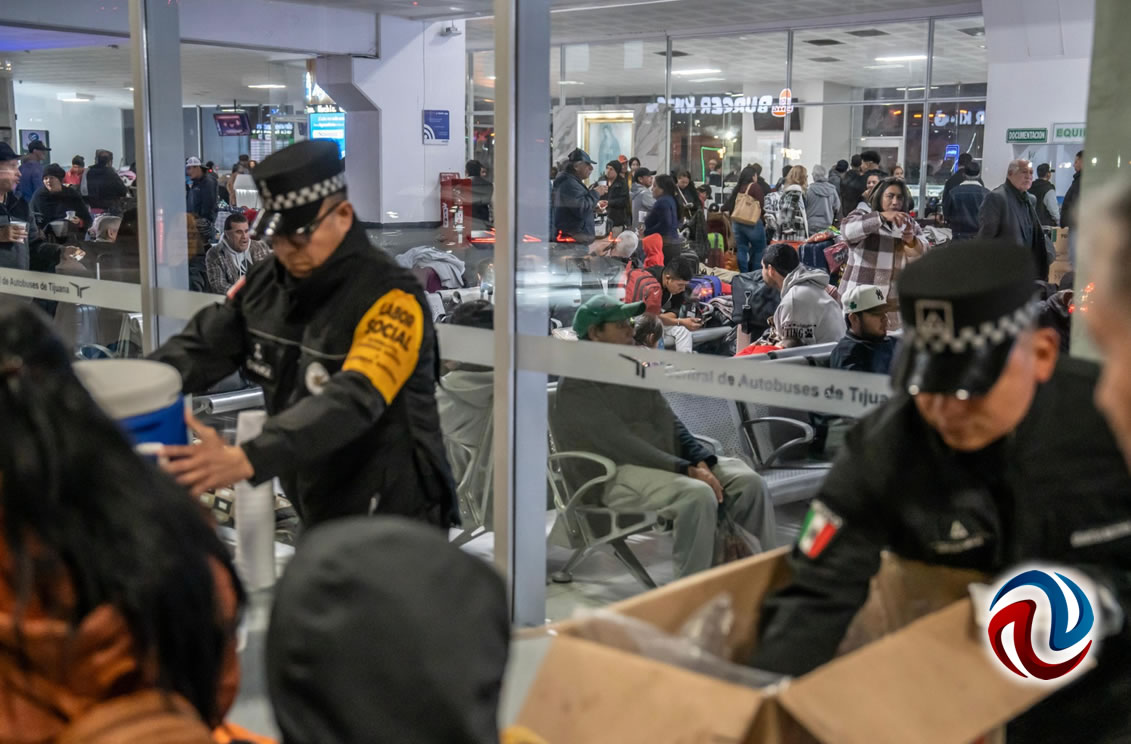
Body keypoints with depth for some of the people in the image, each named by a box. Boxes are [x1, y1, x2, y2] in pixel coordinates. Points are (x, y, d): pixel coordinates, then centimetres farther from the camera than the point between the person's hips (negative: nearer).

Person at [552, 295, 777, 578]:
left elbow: (671, 424, 15)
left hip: (666, 461, 8)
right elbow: (621, 445, -17)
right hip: (616, 475, -8)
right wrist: (687, 469, -21)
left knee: (749, 481, -9)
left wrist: (700, 462, -5)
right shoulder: (577, 387, -8)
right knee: (698, 494, -33)